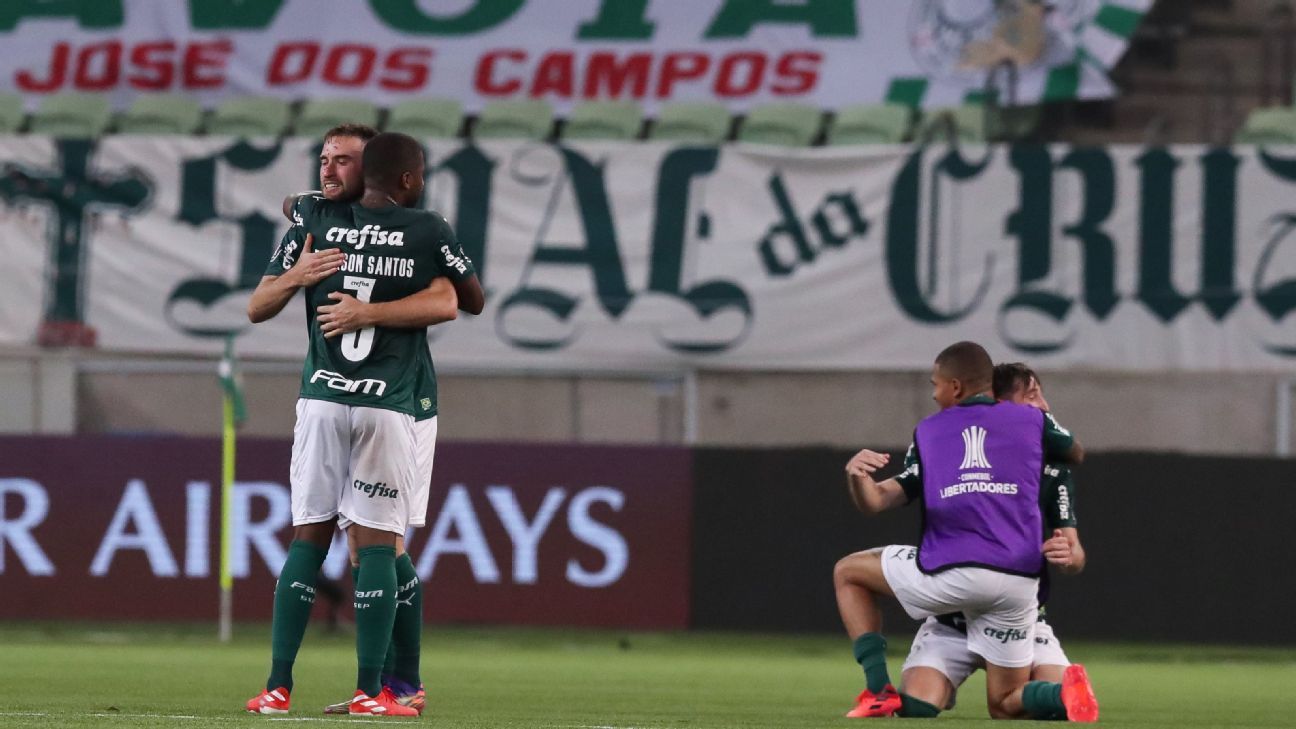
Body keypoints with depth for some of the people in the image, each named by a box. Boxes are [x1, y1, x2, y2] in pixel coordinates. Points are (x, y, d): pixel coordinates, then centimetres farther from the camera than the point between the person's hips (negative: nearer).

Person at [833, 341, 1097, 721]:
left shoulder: (928, 431, 16)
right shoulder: (1031, 419, 16)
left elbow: (877, 501, 10)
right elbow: (1076, 454, 36)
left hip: (949, 575, -2)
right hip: (1019, 582, 2)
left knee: (847, 572, 25)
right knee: (1005, 705, 15)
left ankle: (879, 692, 10)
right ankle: (1066, 693, -21)